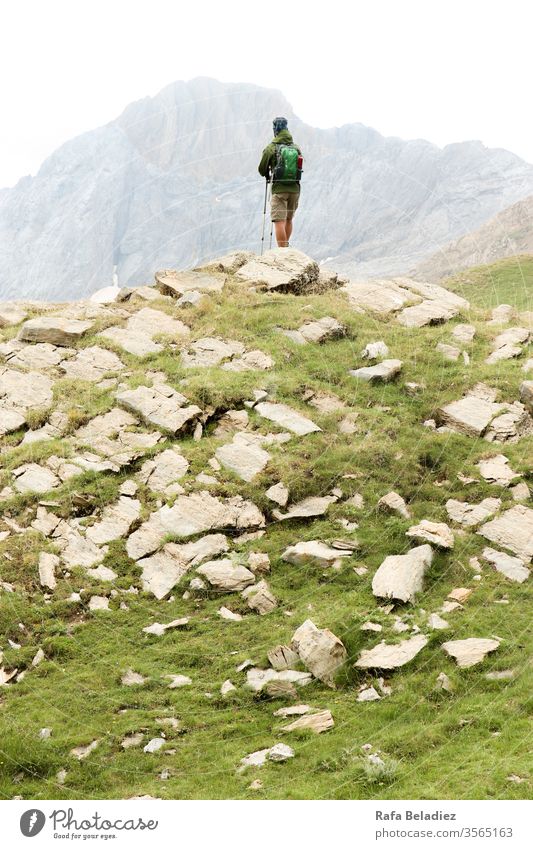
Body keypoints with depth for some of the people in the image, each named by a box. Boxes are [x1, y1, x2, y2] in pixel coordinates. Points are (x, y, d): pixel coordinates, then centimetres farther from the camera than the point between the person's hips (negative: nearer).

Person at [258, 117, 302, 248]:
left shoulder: (271, 148, -6)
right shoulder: (296, 148, 5)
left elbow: (262, 170, 2)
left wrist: (269, 176, 24)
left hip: (279, 189, -4)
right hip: (295, 188, 4)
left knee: (279, 221, -6)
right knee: (289, 219, 19)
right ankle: (286, 246, 29)